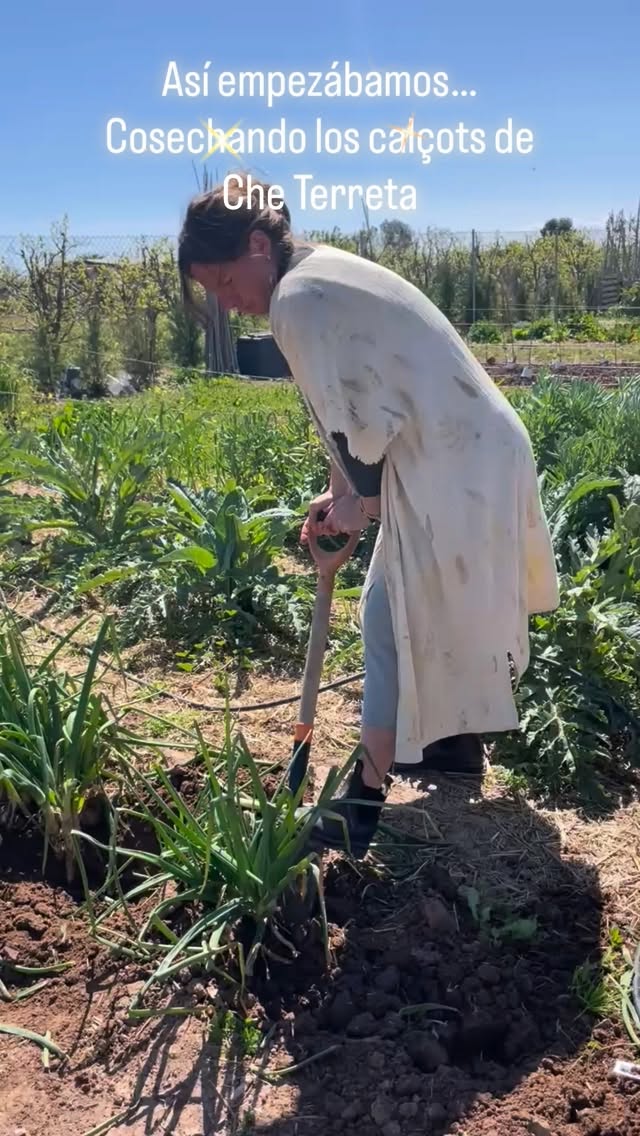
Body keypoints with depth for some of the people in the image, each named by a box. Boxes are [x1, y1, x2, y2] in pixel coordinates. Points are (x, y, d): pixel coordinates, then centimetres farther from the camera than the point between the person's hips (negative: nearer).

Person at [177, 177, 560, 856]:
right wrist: (343, 494, 11)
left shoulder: (297, 300, -18)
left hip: (450, 469, -10)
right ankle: (456, 743, 36)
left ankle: (368, 796, 8)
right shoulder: (322, 272, 14)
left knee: (398, 622, -3)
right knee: (438, 613, 20)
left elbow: (354, 417, -18)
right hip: (473, 450, 10)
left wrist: (360, 501, -3)